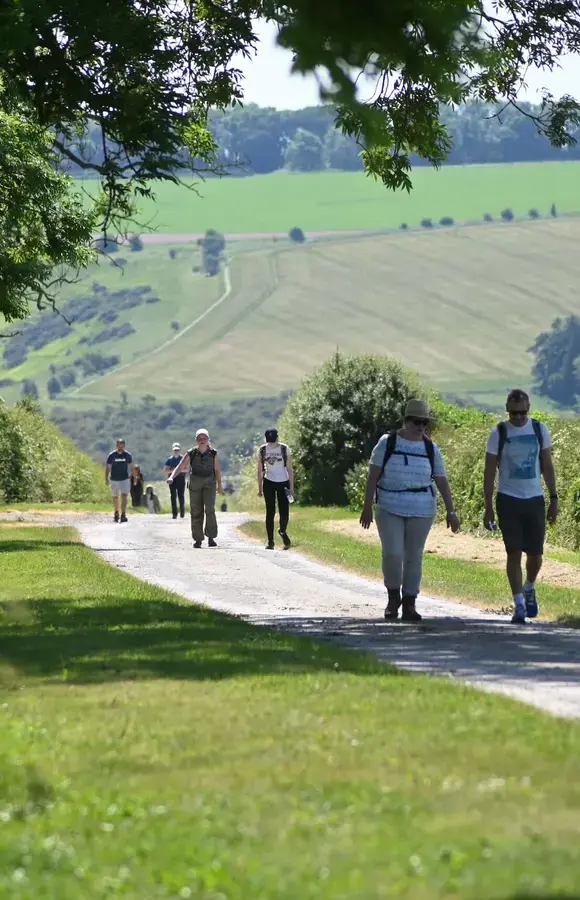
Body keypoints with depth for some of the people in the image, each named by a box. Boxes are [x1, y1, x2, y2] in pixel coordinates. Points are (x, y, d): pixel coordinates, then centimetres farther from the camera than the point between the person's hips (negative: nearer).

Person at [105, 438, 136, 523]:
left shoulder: (127, 455, 1)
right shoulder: (112, 455, -3)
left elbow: (131, 467, 10)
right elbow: (107, 467, -1)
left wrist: (134, 478, 10)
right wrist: (106, 479, -9)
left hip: (125, 479, -1)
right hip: (114, 480, 1)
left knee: (124, 497, -14)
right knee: (115, 497, 11)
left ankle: (123, 514, -19)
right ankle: (116, 513, 30)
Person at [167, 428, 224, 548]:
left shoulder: (213, 453, -5)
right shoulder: (191, 454, -8)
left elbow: (217, 470, 7)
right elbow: (180, 467, -15)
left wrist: (219, 486, 16)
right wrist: (171, 477, -32)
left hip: (209, 483, -1)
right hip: (195, 484, 1)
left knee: (210, 509, -17)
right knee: (196, 512, 2)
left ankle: (211, 537, -11)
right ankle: (198, 539, 12)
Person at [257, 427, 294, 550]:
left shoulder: (284, 449, -5)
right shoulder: (262, 450, 0)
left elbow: (289, 469, -2)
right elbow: (260, 470, 6)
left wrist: (291, 486, -5)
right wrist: (260, 488, 4)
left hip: (283, 483, -1)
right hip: (269, 483, 1)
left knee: (284, 512, -8)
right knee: (270, 512, -2)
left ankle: (283, 531, 23)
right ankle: (270, 541, 3)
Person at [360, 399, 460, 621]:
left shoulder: (431, 449, 5)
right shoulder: (388, 443, 0)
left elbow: (442, 481, 5)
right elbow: (373, 475, -1)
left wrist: (451, 511, -2)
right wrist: (367, 507, -6)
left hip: (421, 511, 2)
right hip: (389, 509, -2)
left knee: (414, 556, 3)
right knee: (392, 553, -12)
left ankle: (409, 605, 11)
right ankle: (393, 597, 11)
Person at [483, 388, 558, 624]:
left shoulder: (539, 430, 4)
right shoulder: (499, 434, -3)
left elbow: (547, 466, 10)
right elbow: (489, 472, 0)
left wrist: (554, 499, 5)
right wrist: (488, 508, -4)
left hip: (535, 499, 2)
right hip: (508, 500, -2)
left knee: (535, 554, 3)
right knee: (514, 553, -6)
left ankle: (529, 589, 32)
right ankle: (519, 604, -1)